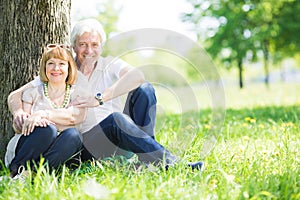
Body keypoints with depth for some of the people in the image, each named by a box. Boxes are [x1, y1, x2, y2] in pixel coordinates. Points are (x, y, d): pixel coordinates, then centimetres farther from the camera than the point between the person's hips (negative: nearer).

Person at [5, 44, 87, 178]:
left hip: (59, 153, 1)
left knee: (73, 135, -31)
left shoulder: (77, 93, 17)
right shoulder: (33, 93, 15)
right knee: (47, 130, -32)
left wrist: (43, 114, -16)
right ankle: (15, 171, -30)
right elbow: (18, 127, 5)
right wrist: (27, 121, -20)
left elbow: (78, 116, -6)